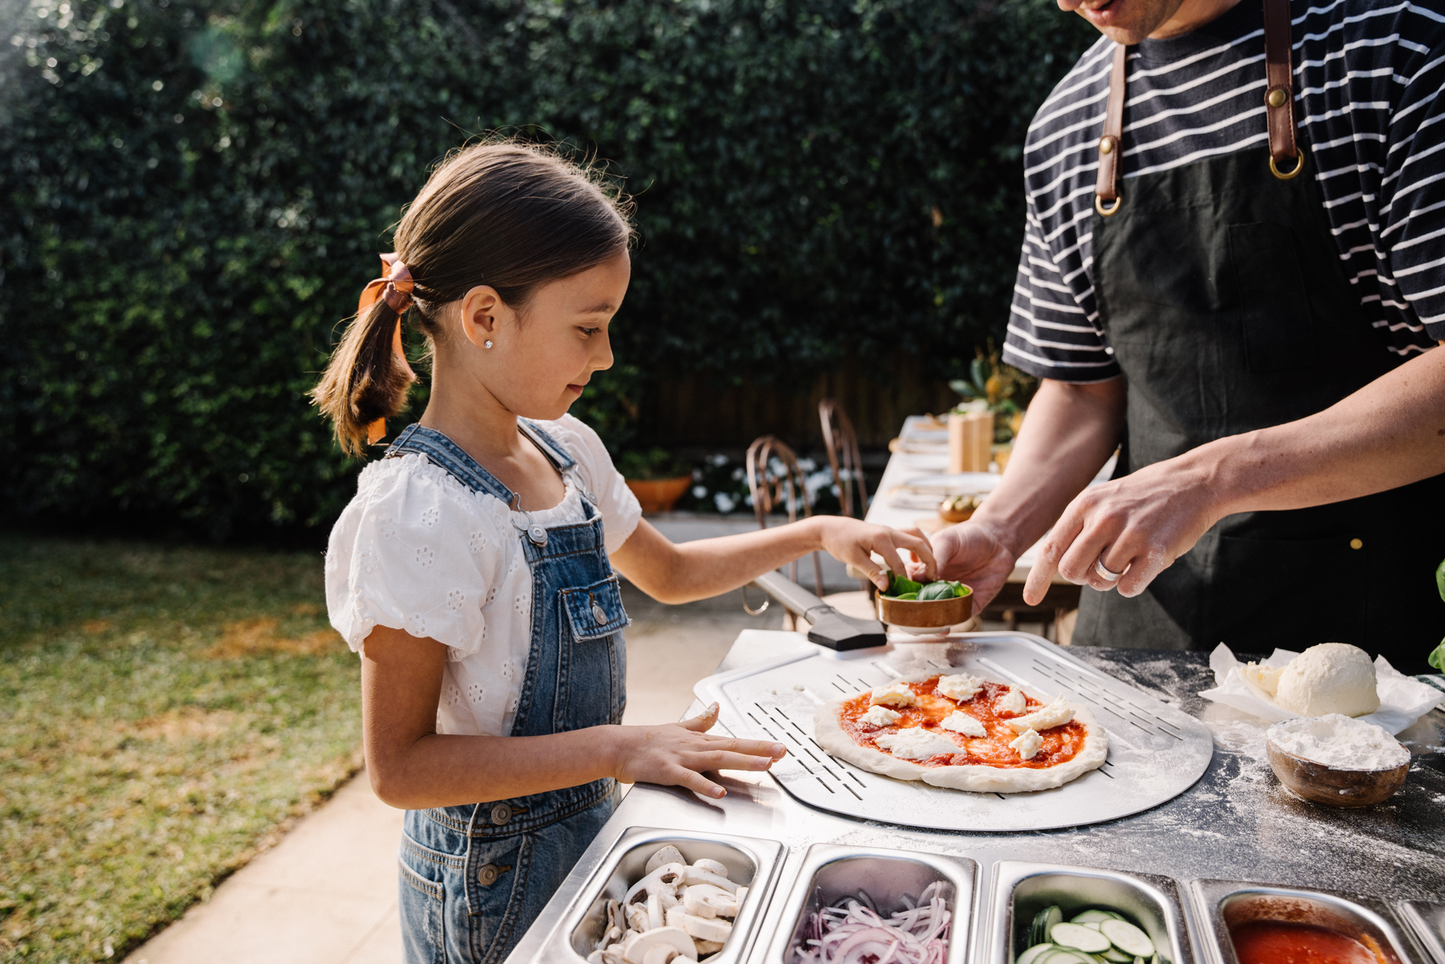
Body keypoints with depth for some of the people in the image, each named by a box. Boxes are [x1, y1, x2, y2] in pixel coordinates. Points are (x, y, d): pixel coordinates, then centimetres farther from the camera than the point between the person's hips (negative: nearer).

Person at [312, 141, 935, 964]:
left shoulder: (566, 450, -2)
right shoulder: (417, 512, -26)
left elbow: (667, 572, 13)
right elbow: (401, 765, -24)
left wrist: (816, 534, 4)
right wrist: (618, 749, -30)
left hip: (587, 832, 7)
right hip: (497, 885, -7)